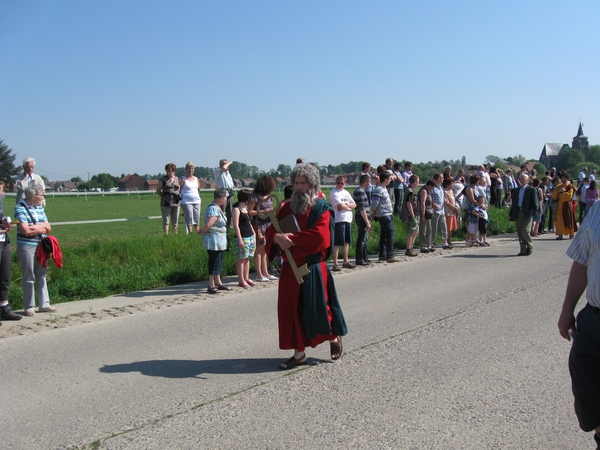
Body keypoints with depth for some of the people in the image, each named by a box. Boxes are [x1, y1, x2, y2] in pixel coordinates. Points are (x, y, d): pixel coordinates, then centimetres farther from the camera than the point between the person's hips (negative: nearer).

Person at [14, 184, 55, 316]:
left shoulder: (40, 207, 10)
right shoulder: (20, 208, -10)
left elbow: (48, 228, 4)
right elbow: (26, 230, -17)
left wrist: (35, 227, -12)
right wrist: (41, 228, -4)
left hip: (41, 246, 6)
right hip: (26, 246, -6)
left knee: (41, 276, 10)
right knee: (29, 277, 1)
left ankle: (44, 304, 18)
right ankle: (29, 307, 11)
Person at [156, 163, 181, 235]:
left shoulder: (177, 179, 11)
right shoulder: (163, 179, 1)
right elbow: (158, 190, 7)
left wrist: (179, 195, 6)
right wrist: (163, 196, -2)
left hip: (176, 203, 4)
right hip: (166, 203, -4)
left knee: (175, 222, 9)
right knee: (166, 221, -4)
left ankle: (175, 234, 17)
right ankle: (166, 234, -4)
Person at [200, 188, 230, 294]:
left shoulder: (217, 208, 12)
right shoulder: (213, 209, -22)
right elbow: (208, 224, -30)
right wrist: (202, 232, -13)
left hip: (219, 241, 10)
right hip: (214, 241, -10)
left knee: (219, 261, 17)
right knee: (214, 262, -3)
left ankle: (218, 283, 28)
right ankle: (211, 286, 5)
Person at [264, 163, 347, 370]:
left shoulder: (322, 208, -6)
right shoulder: (287, 208, 10)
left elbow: (319, 236, -20)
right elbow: (271, 230, 5)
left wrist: (291, 239, -20)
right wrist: (278, 238, -19)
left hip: (313, 269, -5)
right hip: (291, 269, 5)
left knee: (318, 307, 4)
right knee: (292, 310, 6)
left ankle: (334, 338, 32)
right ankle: (299, 353, 17)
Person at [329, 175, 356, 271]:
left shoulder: (346, 192, 16)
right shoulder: (333, 192, -7)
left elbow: (354, 205, 9)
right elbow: (340, 206, -17)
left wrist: (345, 204, -9)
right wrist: (349, 207, 0)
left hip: (348, 219, 8)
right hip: (338, 220, -8)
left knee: (346, 242, 15)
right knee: (337, 243, -6)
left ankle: (346, 261, 26)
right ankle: (335, 264, -4)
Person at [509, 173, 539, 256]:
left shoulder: (532, 190, 1)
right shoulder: (516, 190, 16)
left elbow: (535, 202, -1)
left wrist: (534, 212, -11)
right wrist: (510, 215, 14)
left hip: (527, 213, -5)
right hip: (518, 213, 5)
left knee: (525, 231, -14)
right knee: (520, 233, 4)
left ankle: (530, 246, 10)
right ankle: (523, 250, 11)